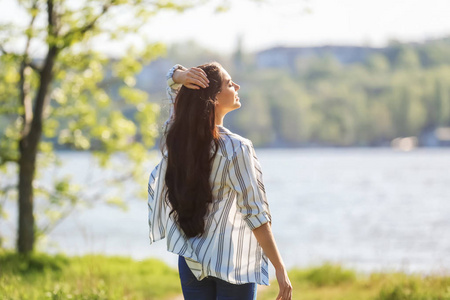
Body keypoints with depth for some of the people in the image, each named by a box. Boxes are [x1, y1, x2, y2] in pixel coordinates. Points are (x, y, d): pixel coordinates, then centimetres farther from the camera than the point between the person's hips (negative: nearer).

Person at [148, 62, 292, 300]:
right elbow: (255, 215, -18)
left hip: (190, 260, 6)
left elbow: (172, 79, 14)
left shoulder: (177, 136, -1)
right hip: (234, 262, -6)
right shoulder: (236, 149, -19)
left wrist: (181, 77, -12)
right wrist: (280, 268, -12)